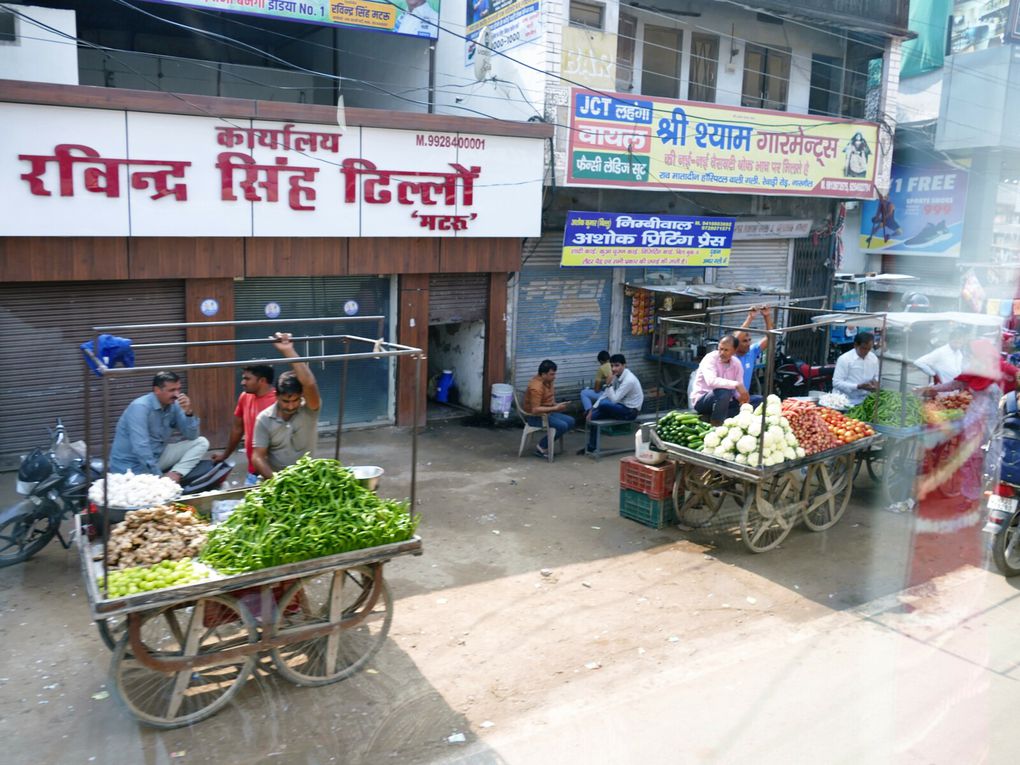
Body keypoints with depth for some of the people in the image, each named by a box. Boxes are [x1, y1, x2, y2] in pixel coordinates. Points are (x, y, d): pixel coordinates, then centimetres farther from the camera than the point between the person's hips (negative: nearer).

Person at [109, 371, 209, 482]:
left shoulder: (173, 405, -1)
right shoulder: (140, 407, -21)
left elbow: (192, 436, -1)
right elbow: (140, 447, -27)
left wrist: (188, 412, -18)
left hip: (157, 457, 7)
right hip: (132, 466, -7)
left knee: (201, 442, -4)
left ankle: (176, 473, -19)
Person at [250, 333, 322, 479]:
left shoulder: (309, 410, -7)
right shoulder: (264, 419, -4)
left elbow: (310, 384, -26)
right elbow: (258, 457, -4)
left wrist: (289, 351, -27)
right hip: (274, 478, 1)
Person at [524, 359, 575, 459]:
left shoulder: (549, 381, 3)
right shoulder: (536, 387, -26)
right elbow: (535, 410, -31)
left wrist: (557, 406, 0)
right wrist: (555, 408, -28)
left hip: (547, 413, 9)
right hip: (535, 417, -9)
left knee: (570, 421, -2)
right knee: (562, 426, -23)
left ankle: (548, 441, 5)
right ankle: (541, 447, -7)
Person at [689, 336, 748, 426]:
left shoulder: (736, 363, 0)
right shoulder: (710, 359, -18)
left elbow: (739, 388, -2)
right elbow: (712, 381, -37)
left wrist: (741, 397, -25)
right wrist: (736, 384, -44)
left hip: (723, 401, 7)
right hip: (701, 400, -7)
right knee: (724, 391, -33)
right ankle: (716, 425, -20)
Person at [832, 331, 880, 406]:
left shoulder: (874, 358, 7)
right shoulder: (844, 359, -11)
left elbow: (876, 377, 21)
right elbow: (836, 383, -15)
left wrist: (875, 382, -3)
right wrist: (859, 386, -22)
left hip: (864, 400, 5)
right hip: (846, 400, -5)